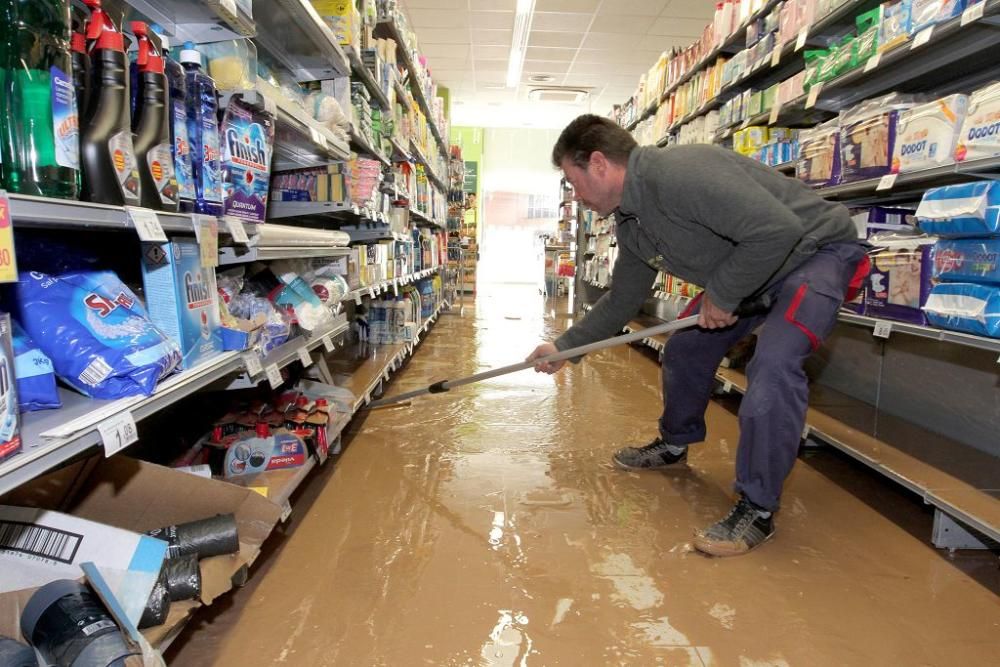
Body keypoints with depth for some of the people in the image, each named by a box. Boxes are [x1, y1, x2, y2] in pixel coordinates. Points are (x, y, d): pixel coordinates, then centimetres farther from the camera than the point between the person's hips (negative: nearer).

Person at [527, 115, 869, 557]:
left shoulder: (678, 173, -32)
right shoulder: (630, 226, -1)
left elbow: (778, 229, -36)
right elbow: (621, 301, 11)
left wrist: (720, 295, -25)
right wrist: (564, 346, 11)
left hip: (816, 251, -9)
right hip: (752, 268, 9)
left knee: (772, 365, -27)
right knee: (685, 349, 9)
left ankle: (758, 509, -12)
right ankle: (674, 445, 33)